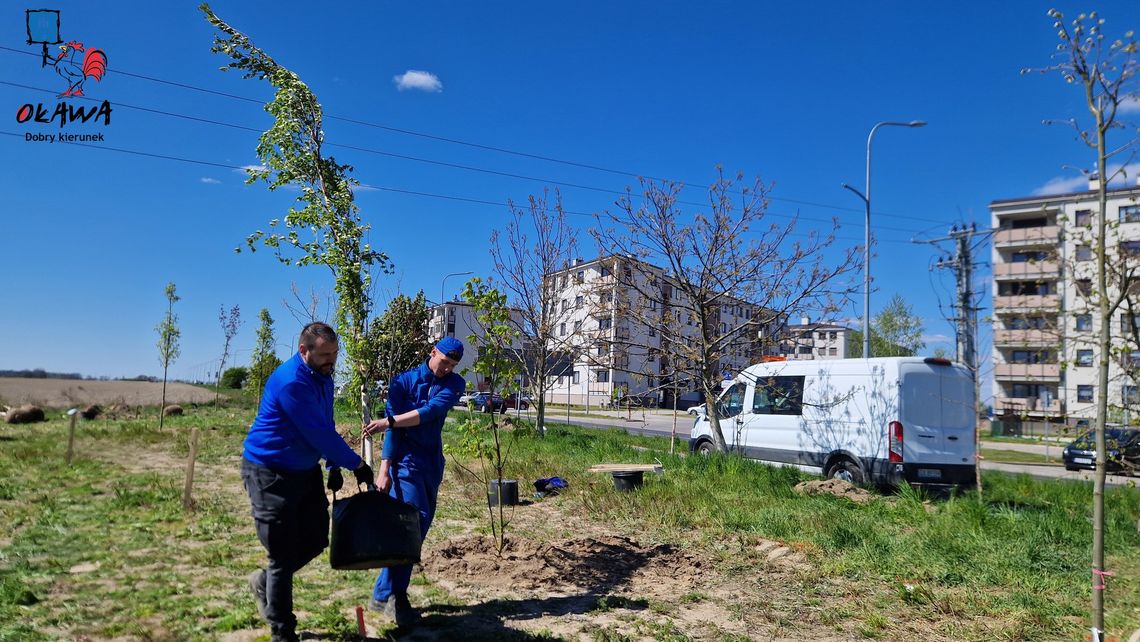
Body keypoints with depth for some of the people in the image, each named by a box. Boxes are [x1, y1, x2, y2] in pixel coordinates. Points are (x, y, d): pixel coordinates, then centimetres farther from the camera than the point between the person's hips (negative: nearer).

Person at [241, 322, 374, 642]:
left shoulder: (322, 377, 4)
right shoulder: (290, 381, -25)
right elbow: (317, 433, -26)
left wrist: (334, 466, 8)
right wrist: (357, 465, -18)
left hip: (305, 470, 9)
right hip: (270, 472, -8)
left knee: (316, 539, 11)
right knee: (284, 553, -1)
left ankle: (266, 580, 37)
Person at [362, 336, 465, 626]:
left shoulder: (454, 384, 1)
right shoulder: (404, 381, -4)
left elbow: (431, 412, -17)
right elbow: (393, 429, -9)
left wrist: (388, 421, -28)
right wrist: (384, 468, -15)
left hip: (433, 462, 5)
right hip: (406, 460, -5)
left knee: (420, 524, 6)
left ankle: (384, 594, 16)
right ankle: (392, 594, -12)